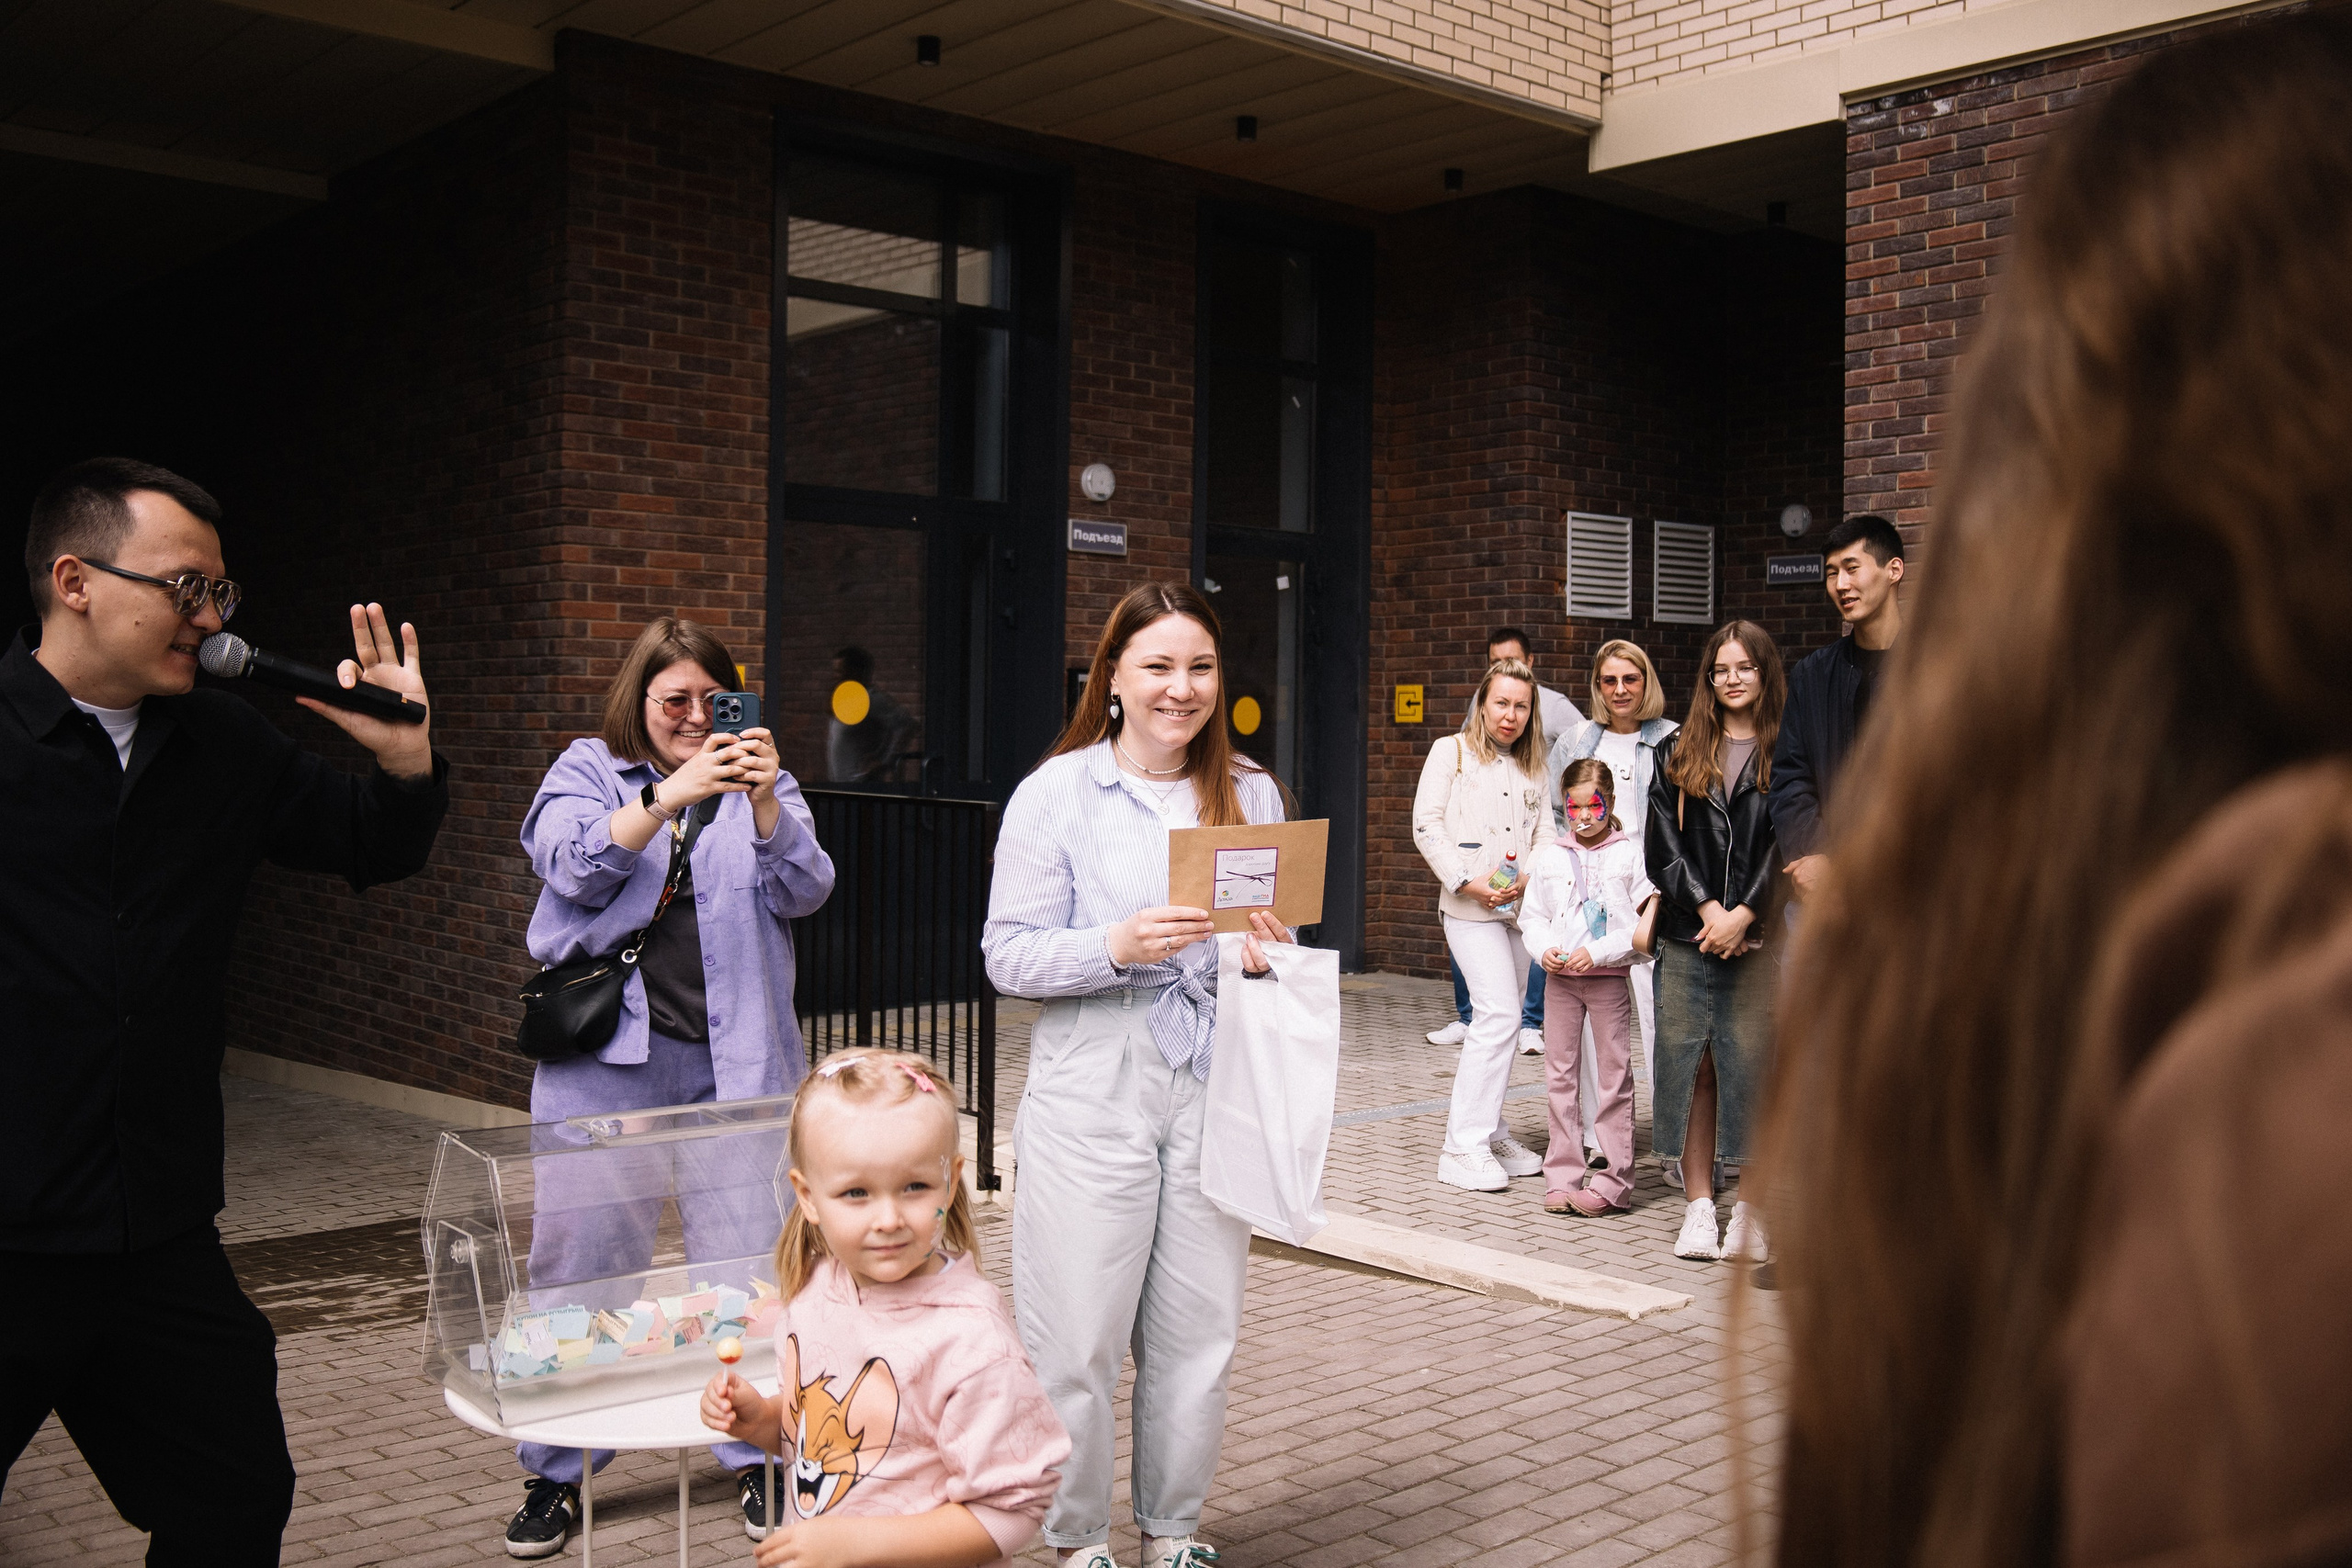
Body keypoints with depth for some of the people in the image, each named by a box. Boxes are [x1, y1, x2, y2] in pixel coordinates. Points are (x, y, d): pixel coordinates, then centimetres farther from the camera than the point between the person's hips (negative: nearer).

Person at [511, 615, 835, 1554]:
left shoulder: (760, 784, 11)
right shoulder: (587, 771, 8)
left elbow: (804, 891, -3)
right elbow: (575, 866, -11)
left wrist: (764, 803, -19)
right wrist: (669, 793, -23)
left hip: (733, 1062, 1)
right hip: (606, 1061, -1)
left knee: (751, 1264, 2)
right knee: (581, 1265, 4)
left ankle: (759, 1458, 18)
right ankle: (556, 1471, 20)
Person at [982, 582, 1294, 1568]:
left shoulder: (1251, 793, 10)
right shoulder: (1057, 791, -2)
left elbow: (1274, 931, 16)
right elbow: (1008, 957, -6)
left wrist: (1265, 953, -7)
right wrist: (1118, 946, -21)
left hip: (1213, 1091, 4)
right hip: (1093, 1091, -3)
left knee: (1200, 1330, 9)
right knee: (1079, 1339, 1)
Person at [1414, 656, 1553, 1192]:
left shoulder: (1533, 769, 17)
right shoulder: (1451, 752, 2)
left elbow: (1546, 836, 11)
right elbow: (1426, 827, -4)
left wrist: (1529, 879, -9)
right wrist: (1466, 881, -13)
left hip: (1520, 906, 6)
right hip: (1470, 906, -6)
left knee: (1500, 1021, 10)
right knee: (1499, 1014, -16)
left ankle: (1488, 1130, 21)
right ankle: (1464, 1147, -12)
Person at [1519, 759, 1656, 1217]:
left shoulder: (1630, 856, -2)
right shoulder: (1549, 857, 8)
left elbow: (1643, 921, -6)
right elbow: (1532, 917, 12)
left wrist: (1598, 953, -16)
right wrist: (1544, 950, -8)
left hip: (1608, 977, -3)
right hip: (1560, 977, 3)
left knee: (1614, 1076, -1)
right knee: (1560, 1076, 7)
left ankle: (1612, 1182, 5)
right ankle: (1562, 1176, 14)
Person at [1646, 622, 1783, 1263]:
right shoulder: (1679, 753, 12)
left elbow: (1786, 844, -4)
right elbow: (1662, 843, 5)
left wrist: (1743, 915, -12)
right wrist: (1707, 909, -7)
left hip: (1760, 942, -3)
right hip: (1688, 938, 3)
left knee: (1754, 1066, -3)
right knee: (1691, 1065, 4)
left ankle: (1753, 1209, 7)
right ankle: (1699, 1204, 12)